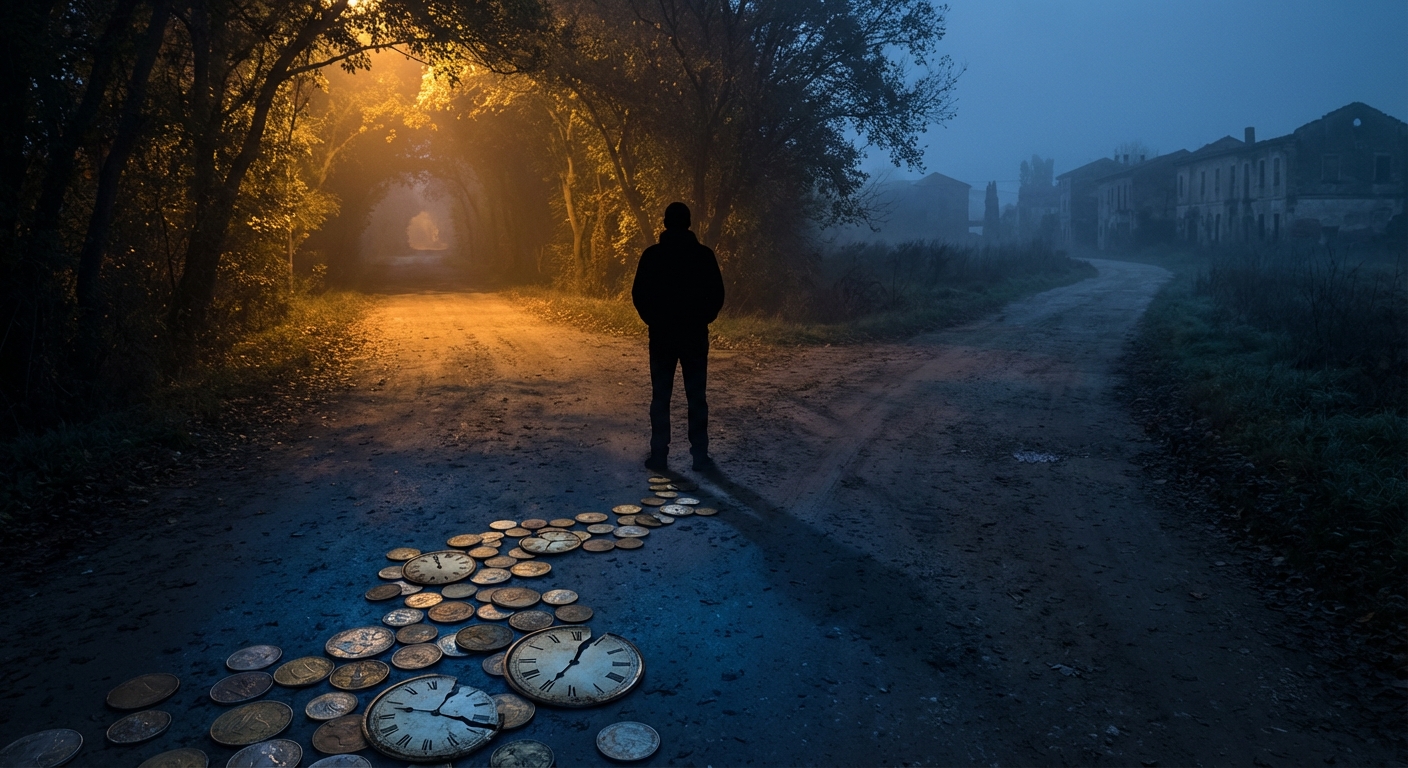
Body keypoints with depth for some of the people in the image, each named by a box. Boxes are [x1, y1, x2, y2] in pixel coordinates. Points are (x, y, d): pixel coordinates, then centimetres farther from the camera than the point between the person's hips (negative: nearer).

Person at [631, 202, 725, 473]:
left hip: (661, 334, 0)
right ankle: (700, 456, 6)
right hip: (695, 334, 0)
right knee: (696, 397, 5)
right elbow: (717, 294, -1)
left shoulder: (652, 254, -4)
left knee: (660, 397, 6)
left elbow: (638, 294, -3)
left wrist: (653, 319, 12)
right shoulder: (704, 254, -3)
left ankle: (659, 455, 7)